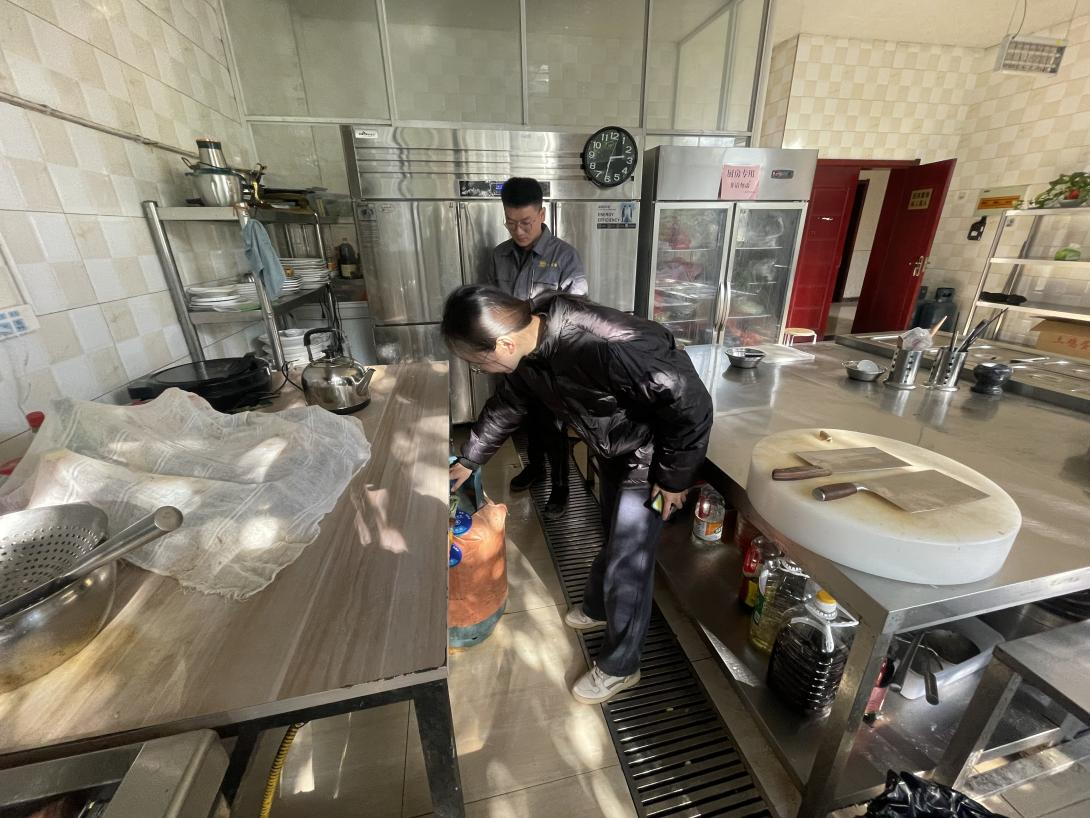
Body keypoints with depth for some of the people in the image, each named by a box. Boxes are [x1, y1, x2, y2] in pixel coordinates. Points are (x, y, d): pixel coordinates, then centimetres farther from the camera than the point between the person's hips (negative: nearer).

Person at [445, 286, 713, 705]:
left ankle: (619, 667, 28)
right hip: (613, 451, 7)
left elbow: (691, 406, -30)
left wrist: (674, 476, -18)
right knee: (615, 539, 26)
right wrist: (467, 461, 15)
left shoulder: (607, 346, -40)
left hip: (651, 454, -7)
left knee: (628, 564, 3)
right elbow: (508, 404, 6)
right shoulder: (530, 344, -13)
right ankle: (597, 607, 52)